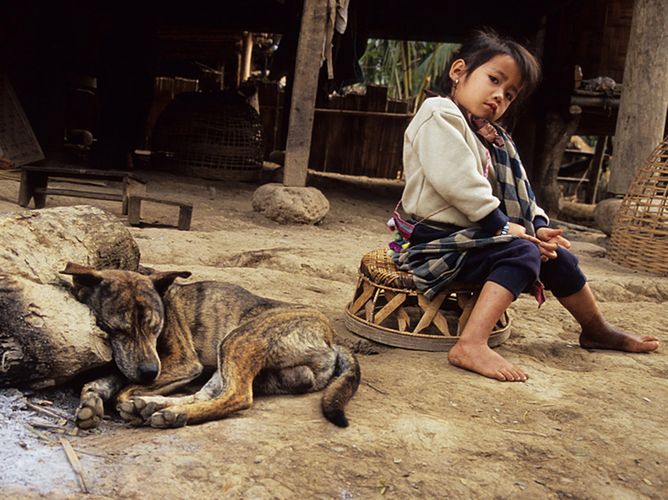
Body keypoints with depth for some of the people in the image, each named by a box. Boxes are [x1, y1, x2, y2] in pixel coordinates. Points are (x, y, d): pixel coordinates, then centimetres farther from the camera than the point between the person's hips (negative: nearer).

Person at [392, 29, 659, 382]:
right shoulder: (439, 115, -12)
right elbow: (459, 183, -23)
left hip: (474, 234, 9)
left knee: (558, 256, 11)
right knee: (522, 253, -27)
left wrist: (538, 226, -3)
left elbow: (515, 190, 14)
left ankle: (597, 330, 32)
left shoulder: (491, 137, 19)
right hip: (440, 237, -9)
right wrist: (506, 227, -20)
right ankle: (471, 345, -39)